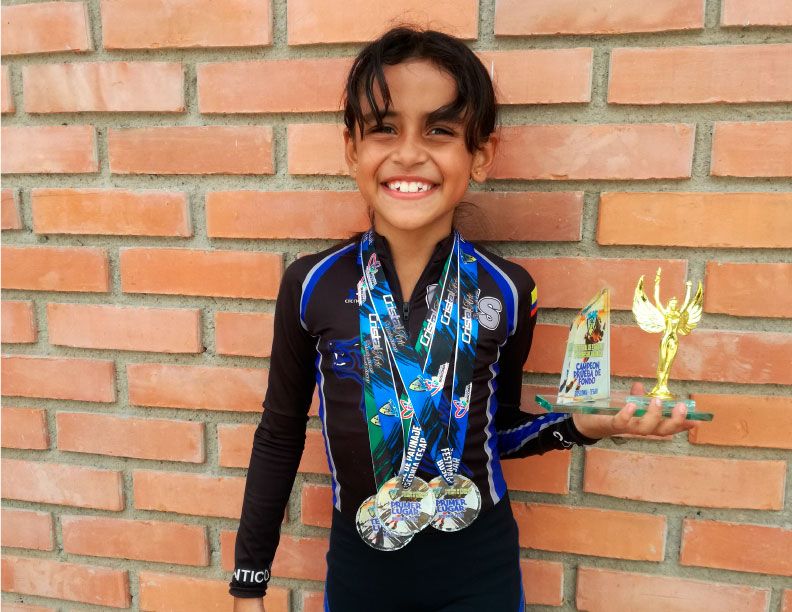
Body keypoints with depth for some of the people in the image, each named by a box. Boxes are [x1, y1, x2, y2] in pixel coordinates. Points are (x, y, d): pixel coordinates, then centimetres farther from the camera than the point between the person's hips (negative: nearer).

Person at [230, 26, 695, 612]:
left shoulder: (505, 291, -12)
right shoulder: (312, 285, -13)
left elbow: (498, 429, 3)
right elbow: (280, 435, -1)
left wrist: (583, 424, -15)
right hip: (359, 562, 1)